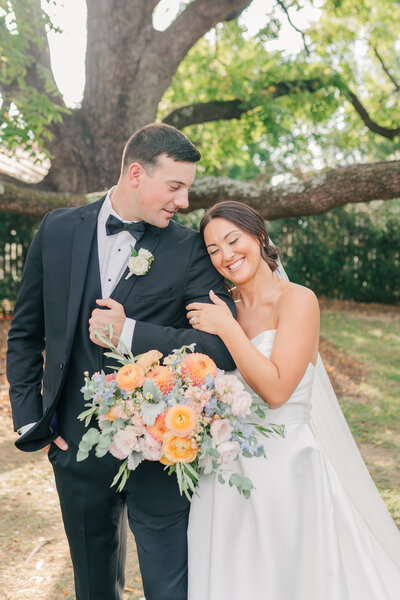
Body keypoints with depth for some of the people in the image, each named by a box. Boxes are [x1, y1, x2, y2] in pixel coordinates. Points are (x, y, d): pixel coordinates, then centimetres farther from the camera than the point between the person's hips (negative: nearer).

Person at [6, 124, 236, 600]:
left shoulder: (189, 249, -7)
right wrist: (29, 418, 1)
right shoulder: (58, 230, 0)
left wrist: (130, 333, -19)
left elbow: (224, 346, -15)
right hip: (75, 442, 3)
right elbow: (25, 333, 7)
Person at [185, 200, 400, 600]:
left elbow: (275, 390, -20)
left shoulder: (298, 300, -12)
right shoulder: (219, 309, 5)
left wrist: (227, 329, -17)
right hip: (227, 470, 5)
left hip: (285, 467, -5)